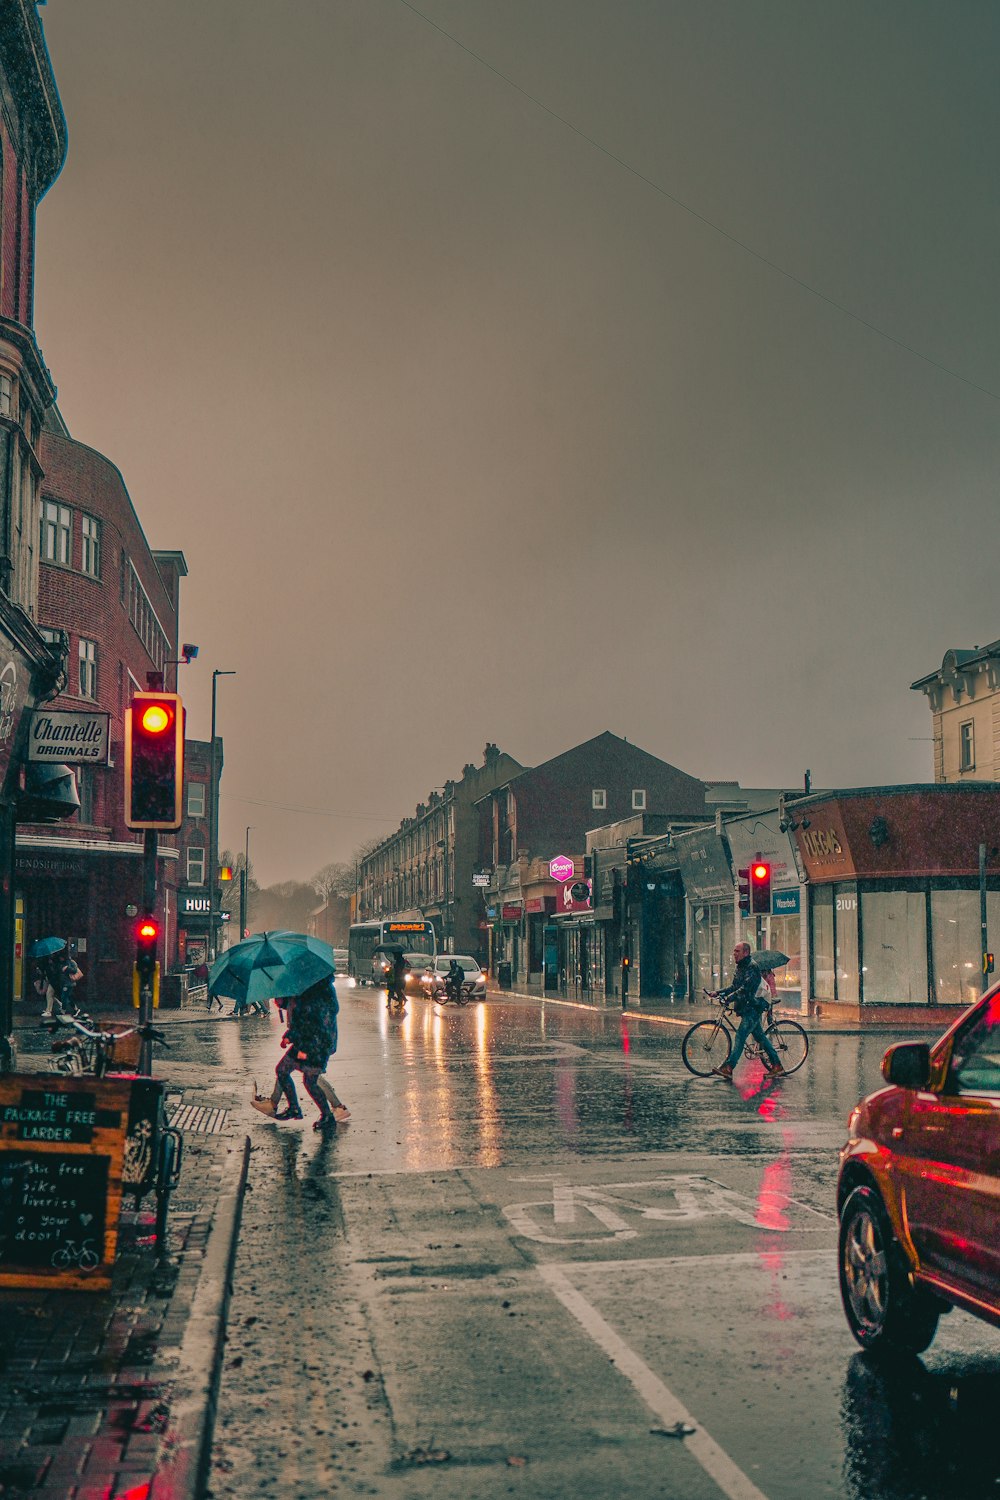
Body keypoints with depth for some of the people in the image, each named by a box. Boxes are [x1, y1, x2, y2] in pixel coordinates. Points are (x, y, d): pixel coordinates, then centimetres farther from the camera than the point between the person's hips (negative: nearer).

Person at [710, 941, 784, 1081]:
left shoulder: (752, 967, -16)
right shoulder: (740, 967, 14)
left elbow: (745, 989, -26)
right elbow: (735, 986, 18)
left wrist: (729, 998, -34)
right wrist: (719, 992, 5)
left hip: (754, 1005, -10)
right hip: (747, 1007, 10)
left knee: (740, 1035, -16)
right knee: (759, 1036, 13)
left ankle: (728, 1068, -23)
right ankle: (777, 1066, 18)